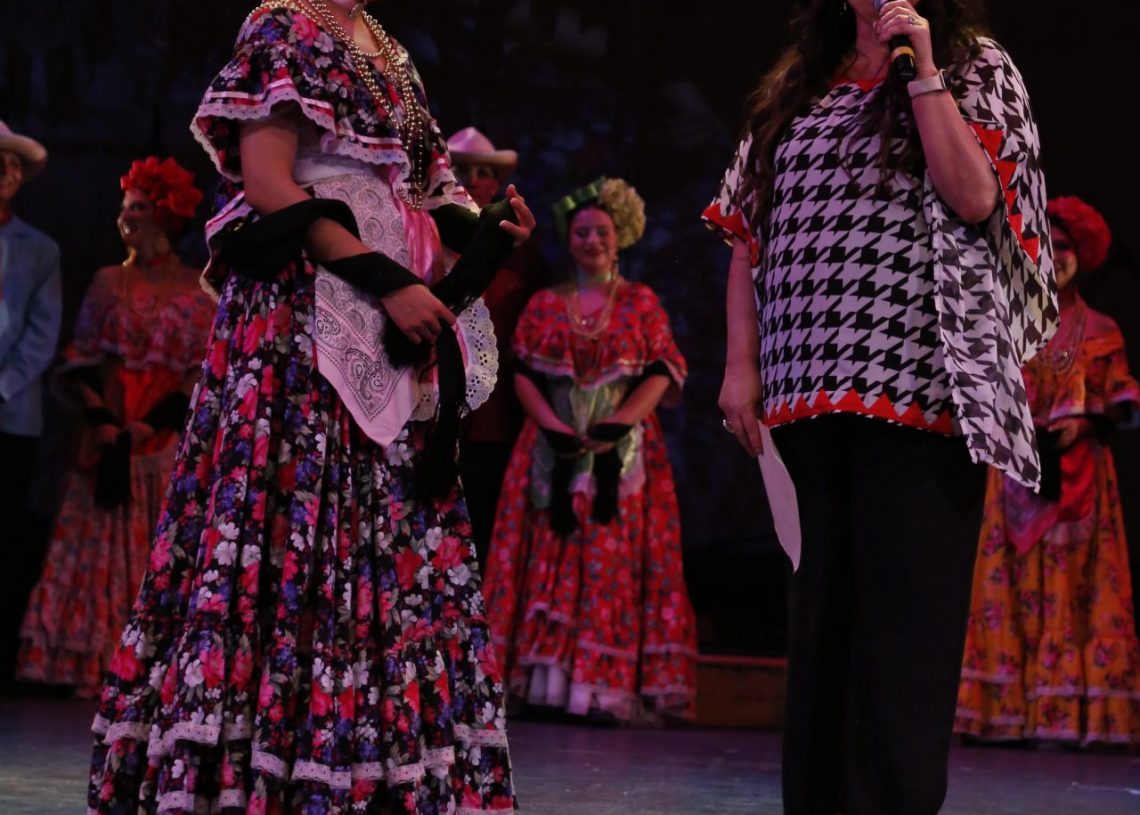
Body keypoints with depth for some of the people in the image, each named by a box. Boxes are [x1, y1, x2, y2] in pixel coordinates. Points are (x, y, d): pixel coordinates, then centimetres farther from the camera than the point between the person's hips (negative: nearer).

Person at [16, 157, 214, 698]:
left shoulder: (196, 291, 2)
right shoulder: (108, 281, 9)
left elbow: (202, 374, -3)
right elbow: (81, 362, 5)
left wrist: (144, 428, -13)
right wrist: (104, 424, -10)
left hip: (167, 437, -2)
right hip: (107, 434, 2)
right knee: (102, 550, 0)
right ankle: (94, 668, 2)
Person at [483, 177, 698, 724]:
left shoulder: (641, 303, 10)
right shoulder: (543, 305, 13)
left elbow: (662, 373, 1)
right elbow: (523, 372, 4)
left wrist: (619, 422, -14)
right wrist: (553, 425, -13)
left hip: (623, 449, -1)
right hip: (554, 449, 1)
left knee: (615, 563, -8)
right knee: (552, 557, -5)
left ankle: (608, 688, -12)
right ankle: (546, 684, -6)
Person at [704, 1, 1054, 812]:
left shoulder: (976, 67, 6)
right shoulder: (795, 89, 16)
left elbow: (975, 199, -9)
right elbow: (750, 237, 16)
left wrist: (922, 71, -10)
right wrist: (742, 364, 6)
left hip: (918, 381, -4)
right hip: (813, 388, 4)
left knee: (903, 612, -8)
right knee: (823, 610, 9)